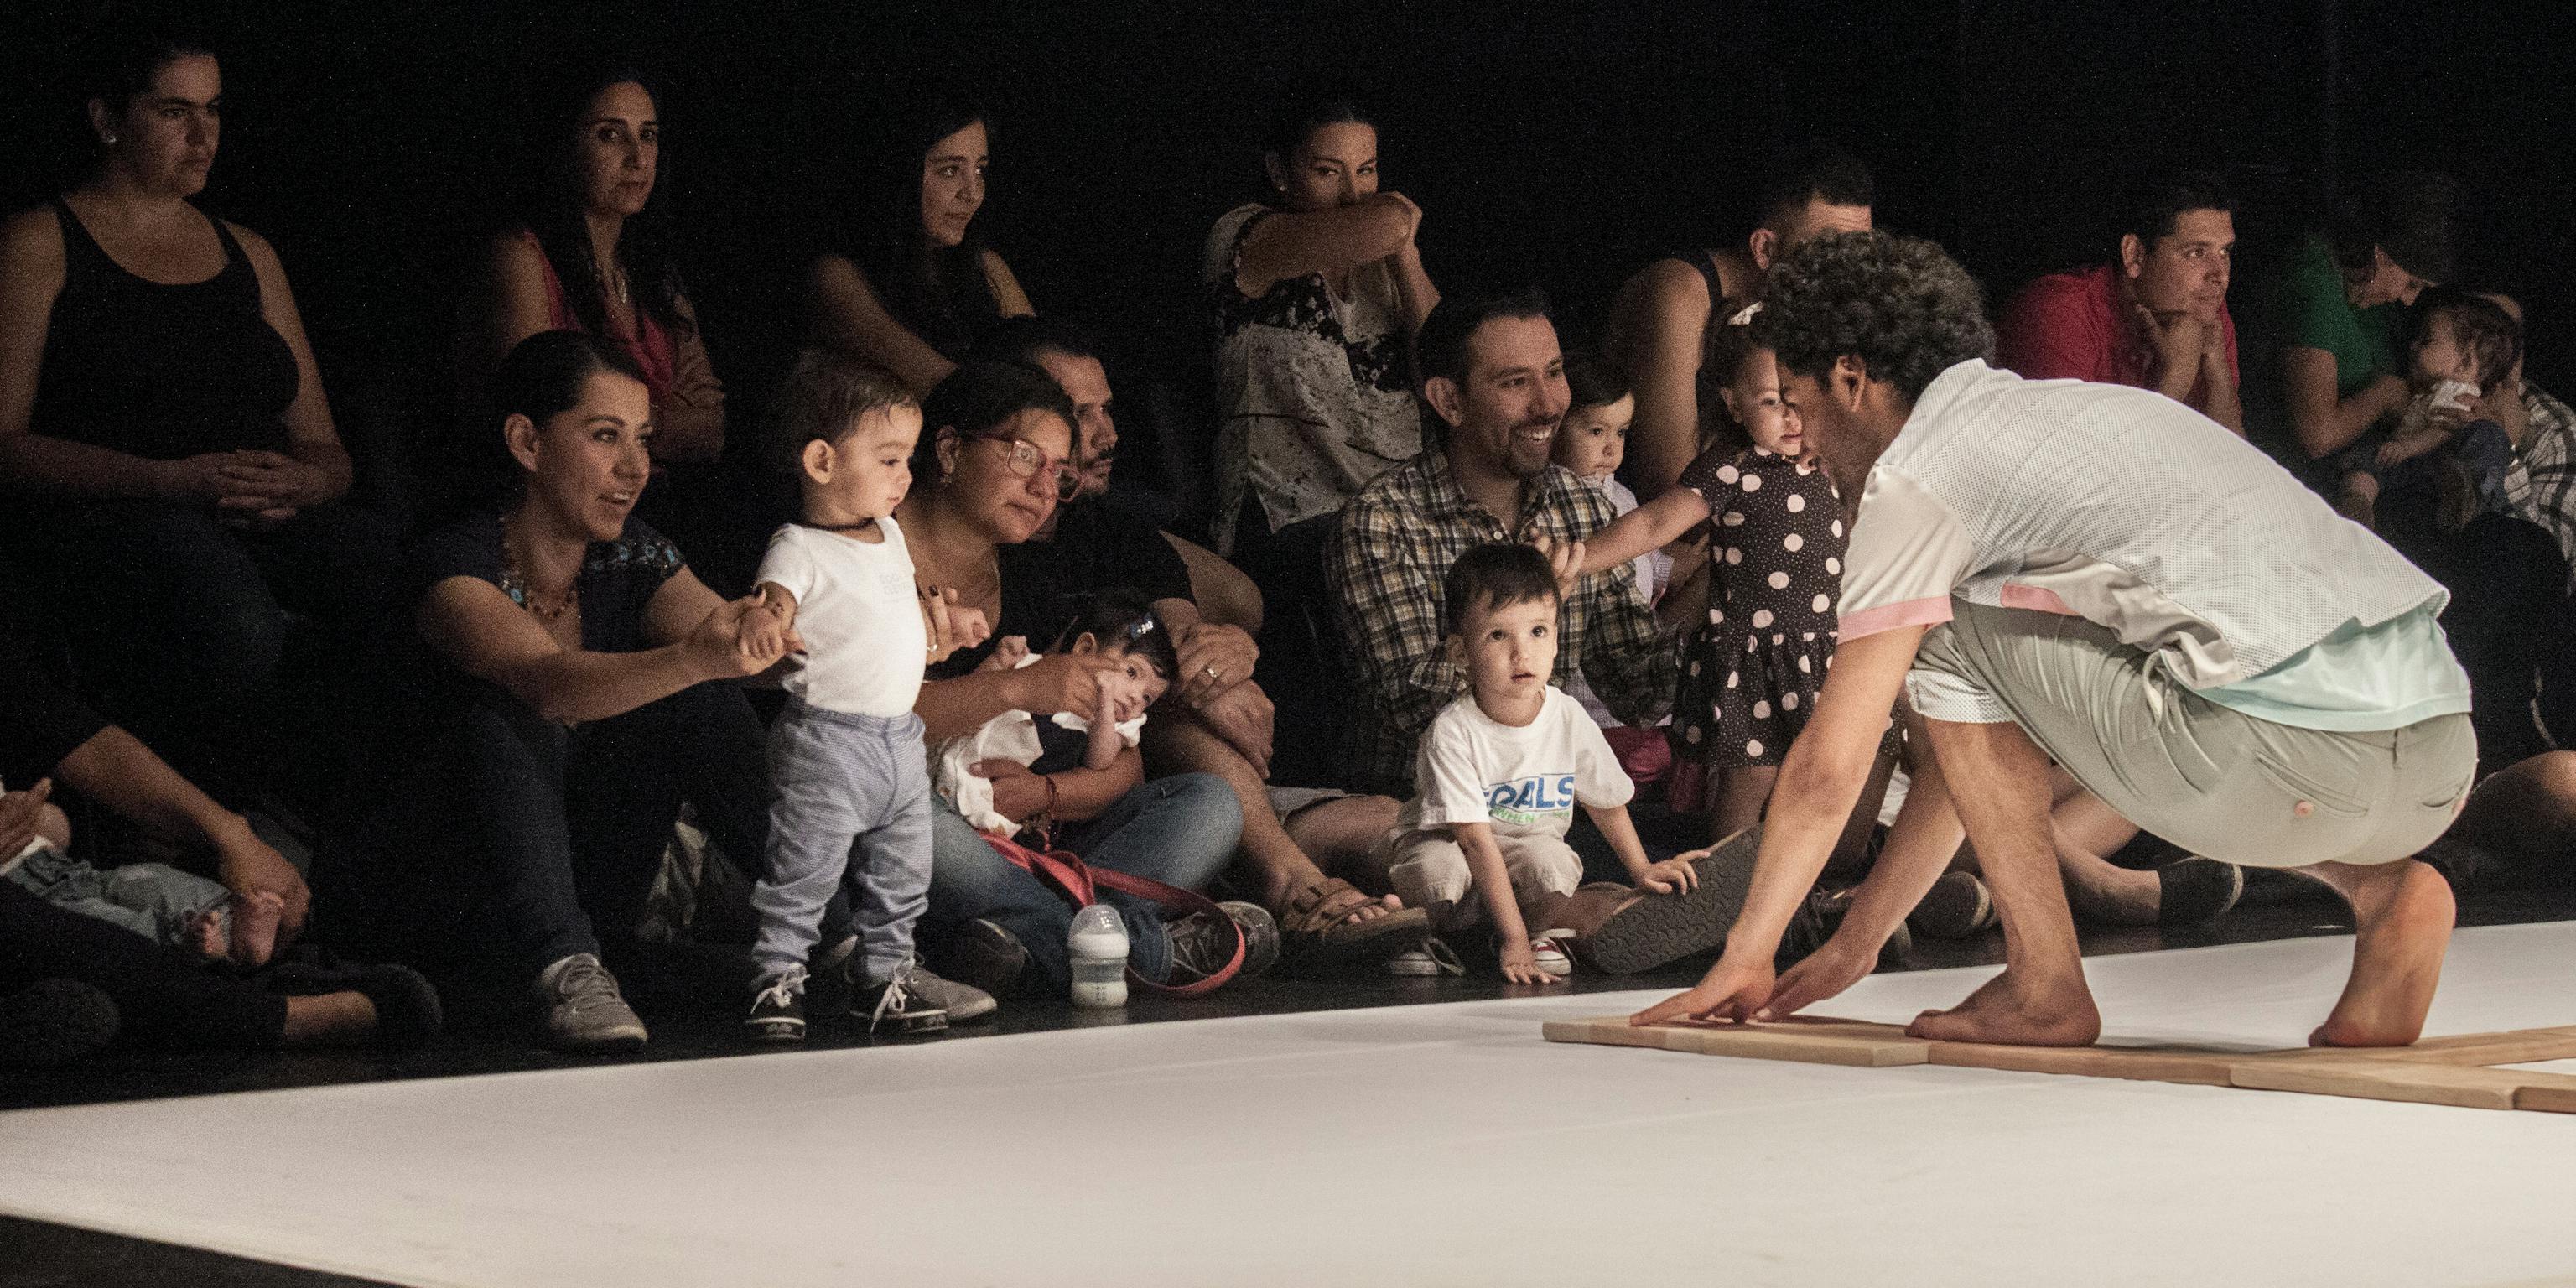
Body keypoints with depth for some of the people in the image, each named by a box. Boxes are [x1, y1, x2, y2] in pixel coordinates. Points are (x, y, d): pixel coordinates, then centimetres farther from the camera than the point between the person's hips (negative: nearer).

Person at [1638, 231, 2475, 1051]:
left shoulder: (1918, 473, 4)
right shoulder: (2050, 414, 31)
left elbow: (1831, 766, 3)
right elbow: (1981, 743, 36)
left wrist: (1745, 955, 17)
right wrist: (1857, 941, 40)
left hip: (2296, 757, -8)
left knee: (1949, 633, 9)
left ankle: (2045, 988, 7)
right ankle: (2379, 885, 12)